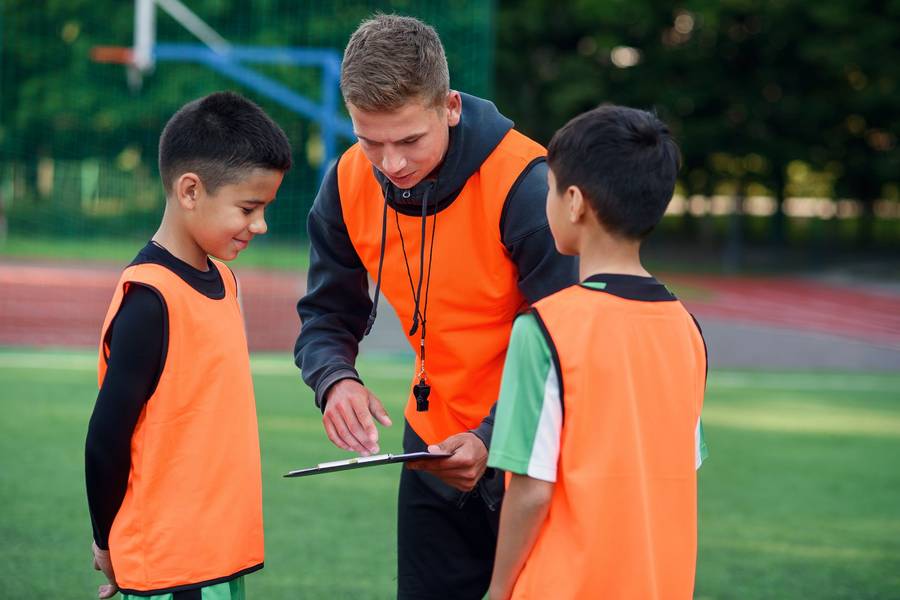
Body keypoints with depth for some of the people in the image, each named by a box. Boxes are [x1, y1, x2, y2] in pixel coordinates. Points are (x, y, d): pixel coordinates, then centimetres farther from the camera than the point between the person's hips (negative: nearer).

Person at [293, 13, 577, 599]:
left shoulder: (524, 184, -25)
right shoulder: (350, 184, -8)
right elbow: (327, 315, 2)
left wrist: (492, 440, -36)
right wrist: (335, 380, -21)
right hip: (437, 447, 5)